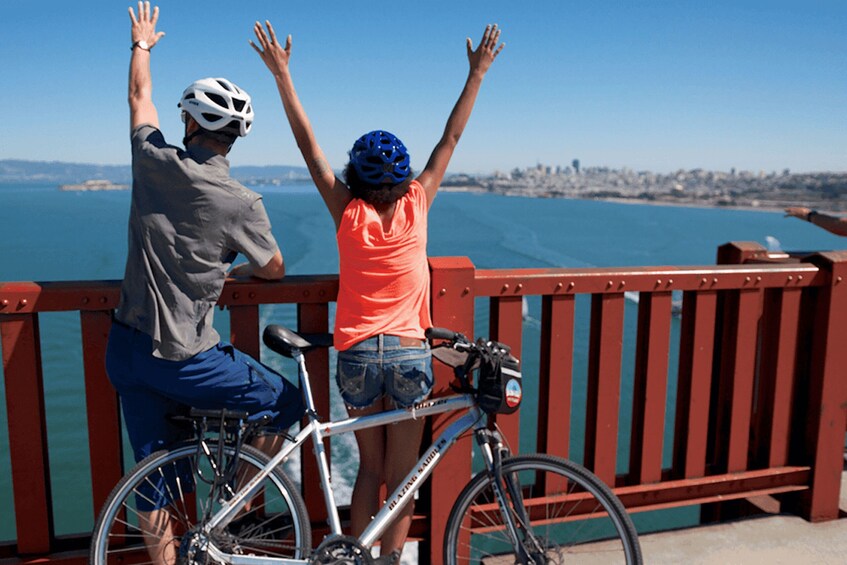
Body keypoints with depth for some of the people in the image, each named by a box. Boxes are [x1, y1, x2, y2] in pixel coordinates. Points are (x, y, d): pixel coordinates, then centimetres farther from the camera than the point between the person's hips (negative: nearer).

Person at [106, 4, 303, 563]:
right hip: (185, 362, -5)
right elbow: (275, 269, 2)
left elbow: (140, 96, 17)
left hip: (126, 350, 6)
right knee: (289, 402, 13)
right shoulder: (242, 203, -16)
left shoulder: (154, 160, -5)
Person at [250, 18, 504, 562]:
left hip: (358, 353, 1)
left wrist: (282, 74, 4)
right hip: (410, 353, -1)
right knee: (401, 475, 13)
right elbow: (450, 139, 4)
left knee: (370, 467, 19)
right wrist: (477, 73, 12)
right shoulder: (416, 205, -4)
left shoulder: (347, 211, -4)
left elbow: (310, 146, -1)